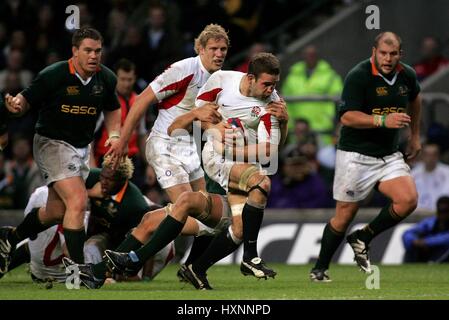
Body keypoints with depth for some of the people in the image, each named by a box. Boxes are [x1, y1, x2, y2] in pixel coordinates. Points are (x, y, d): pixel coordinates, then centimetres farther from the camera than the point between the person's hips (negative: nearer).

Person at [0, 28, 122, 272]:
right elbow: (26, 99, -11)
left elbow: (112, 109, 16)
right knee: (78, 201, -23)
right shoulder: (53, 75, -18)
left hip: (81, 148, 7)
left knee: (56, 212, 10)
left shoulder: (106, 79, -2)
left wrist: (114, 135, 1)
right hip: (52, 144, -7)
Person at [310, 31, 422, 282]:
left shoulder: (407, 75, 3)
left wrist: (415, 136, 27)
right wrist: (383, 121, -33)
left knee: (408, 200, -16)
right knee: (345, 215, 1)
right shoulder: (358, 76, -16)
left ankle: (363, 239, 5)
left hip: (389, 155, 5)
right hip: (356, 155, -5)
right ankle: (320, 269, 19)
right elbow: (347, 117, -24)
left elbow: (415, 99, 26)